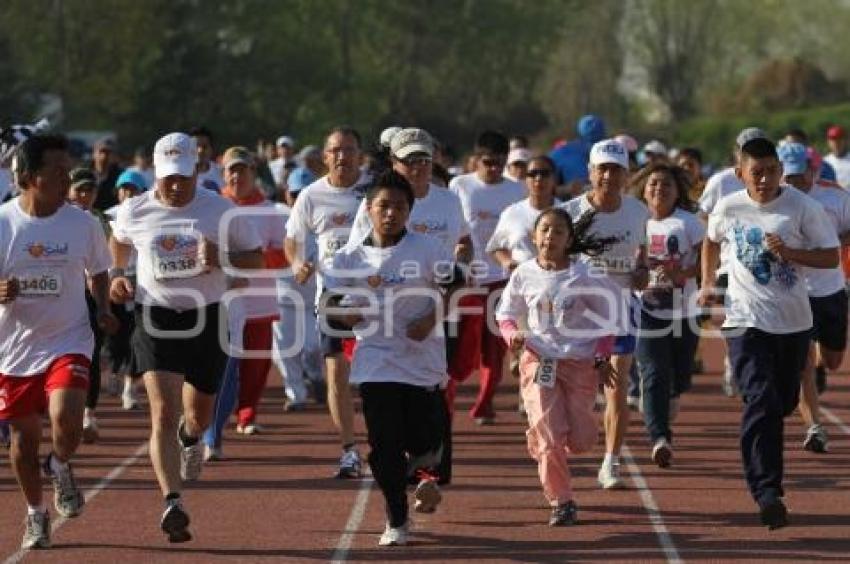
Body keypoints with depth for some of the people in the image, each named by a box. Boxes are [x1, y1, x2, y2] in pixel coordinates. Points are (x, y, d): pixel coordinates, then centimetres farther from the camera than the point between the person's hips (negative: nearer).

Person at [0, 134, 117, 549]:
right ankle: (35, 514, 32)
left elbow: (98, 272, 15)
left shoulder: (83, 224, -3)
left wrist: (103, 309, -2)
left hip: (68, 341, 0)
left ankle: (61, 468, 14)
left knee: (66, 421, -22)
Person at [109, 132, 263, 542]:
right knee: (164, 412, -16)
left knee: (199, 414, 15)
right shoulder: (134, 211, -1)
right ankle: (172, 504, -22)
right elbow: (119, 241, 23)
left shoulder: (220, 210, -5)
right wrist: (117, 275, 6)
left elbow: (257, 258, 2)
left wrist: (222, 259, -16)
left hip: (207, 317, 1)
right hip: (155, 318, -1)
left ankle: (190, 435, 55)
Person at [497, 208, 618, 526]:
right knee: (549, 437, -10)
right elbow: (506, 314, 12)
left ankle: (539, 440, 32)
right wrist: (512, 335, -10)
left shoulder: (583, 276, -4)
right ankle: (561, 503, 3)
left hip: (580, 362, 0)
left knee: (581, 440, -2)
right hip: (538, 361, 0)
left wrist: (602, 359, 0)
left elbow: (605, 319, 5)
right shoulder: (524, 275, 0)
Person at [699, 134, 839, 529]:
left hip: (793, 321, 2)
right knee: (760, 402, -16)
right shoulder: (728, 208, -1)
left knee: (783, 403, 13)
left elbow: (831, 256, -5)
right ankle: (767, 492, -22)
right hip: (747, 319, -1)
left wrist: (790, 253, -19)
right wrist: (707, 283, 13)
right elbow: (712, 241, 21)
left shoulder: (802, 207, -6)